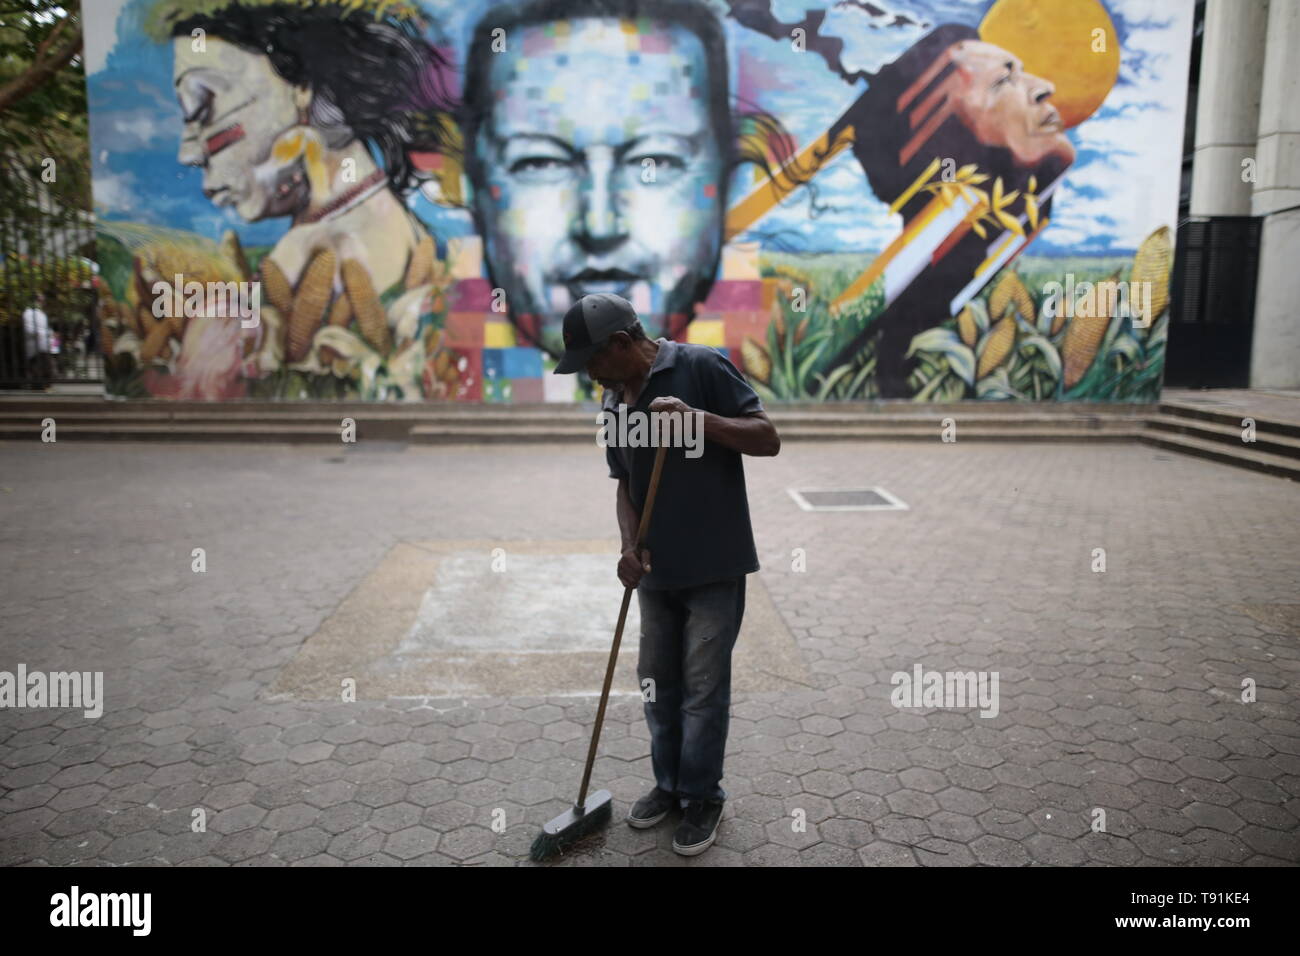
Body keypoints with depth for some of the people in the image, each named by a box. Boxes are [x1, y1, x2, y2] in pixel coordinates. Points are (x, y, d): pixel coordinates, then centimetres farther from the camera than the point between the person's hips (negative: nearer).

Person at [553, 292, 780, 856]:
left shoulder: (701, 368, -13)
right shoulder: (615, 403, 7)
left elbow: (767, 438, -16)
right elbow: (625, 484, 12)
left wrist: (696, 418, -29)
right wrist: (630, 545, -6)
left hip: (714, 566, -6)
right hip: (656, 570, 7)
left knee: (703, 689, 4)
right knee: (657, 683, 16)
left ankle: (703, 798, 22)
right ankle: (669, 784, 35)